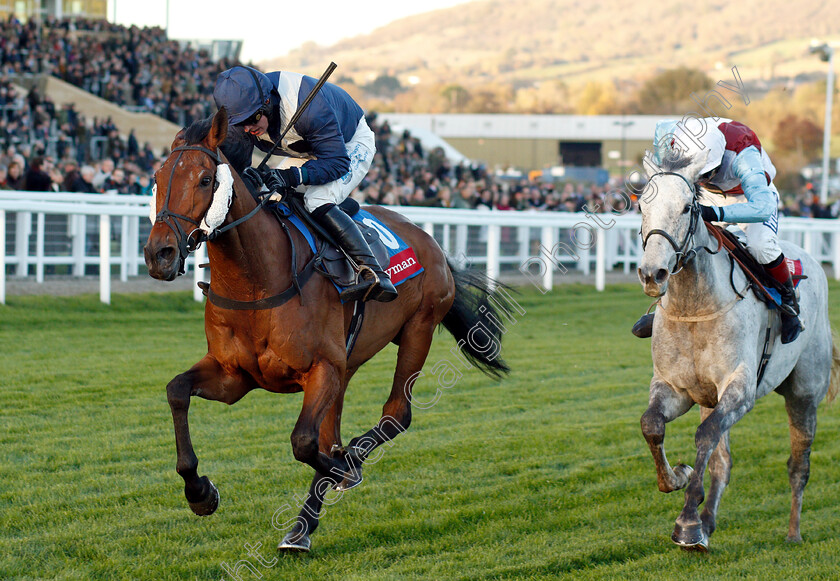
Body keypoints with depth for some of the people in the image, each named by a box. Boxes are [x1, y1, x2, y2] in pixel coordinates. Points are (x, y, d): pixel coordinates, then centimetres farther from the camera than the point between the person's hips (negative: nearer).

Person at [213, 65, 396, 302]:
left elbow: (338, 162, -38)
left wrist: (292, 176, -52)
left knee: (318, 202, -30)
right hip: (311, 151, 8)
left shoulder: (309, 106, -42)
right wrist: (243, 175, -38)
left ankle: (374, 274, -37)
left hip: (353, 144, -8)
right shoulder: (243, 107, -23)